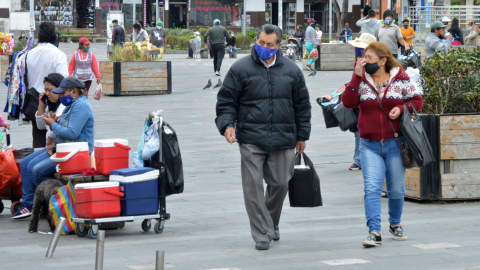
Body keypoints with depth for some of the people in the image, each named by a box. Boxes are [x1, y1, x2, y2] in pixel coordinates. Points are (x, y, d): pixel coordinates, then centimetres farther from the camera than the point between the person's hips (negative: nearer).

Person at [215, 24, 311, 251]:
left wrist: (302, 135, 16)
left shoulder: (291, 70, 9)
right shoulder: (241, 69, 1)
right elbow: (226, 101, 4)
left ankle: (272, 223, 34)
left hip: (283, 139, 2)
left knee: (280, 183, 8)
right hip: (250, 139, -2)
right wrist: (227, 124, -12)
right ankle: (262, 234, 1)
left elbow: (302, 105, 16)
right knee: (253, 186, -6)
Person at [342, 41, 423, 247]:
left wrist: (401, 108, -11)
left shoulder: (400, 79, 2)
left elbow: (417, 100, 8)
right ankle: (374, 232, -15)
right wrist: (356, 76, -14)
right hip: (370, 145, 0)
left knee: (396, 189, 9)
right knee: (372, 188, -13)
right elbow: (348, 102, -9)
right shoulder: (361, 81, 4)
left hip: (395, 143, 0)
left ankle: (395, 224, 33)